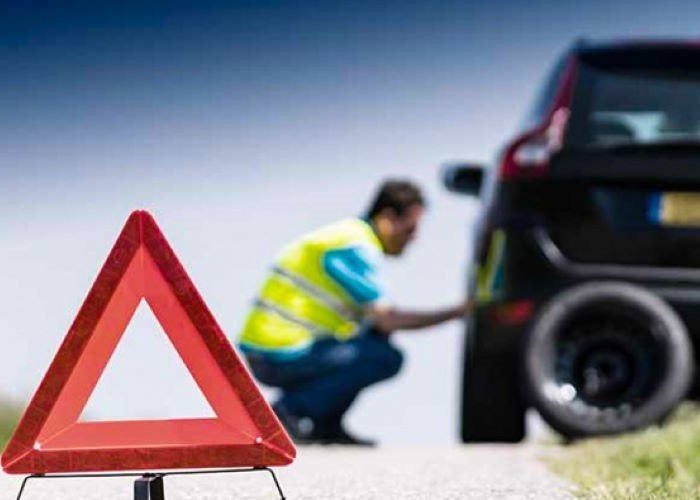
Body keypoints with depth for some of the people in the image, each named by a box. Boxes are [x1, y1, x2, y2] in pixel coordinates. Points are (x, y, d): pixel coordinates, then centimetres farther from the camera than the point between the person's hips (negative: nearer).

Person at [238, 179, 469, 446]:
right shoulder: (355, 247, -14)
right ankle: (289, 411, -12)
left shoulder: (353, 236, 18)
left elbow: (380, 317, 19)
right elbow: (387, 321, -17)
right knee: (386, 358, -14)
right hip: (280, 355, -10)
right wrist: (455, 313, -10)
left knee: (376, 339, 17)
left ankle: (325, 425, 11)